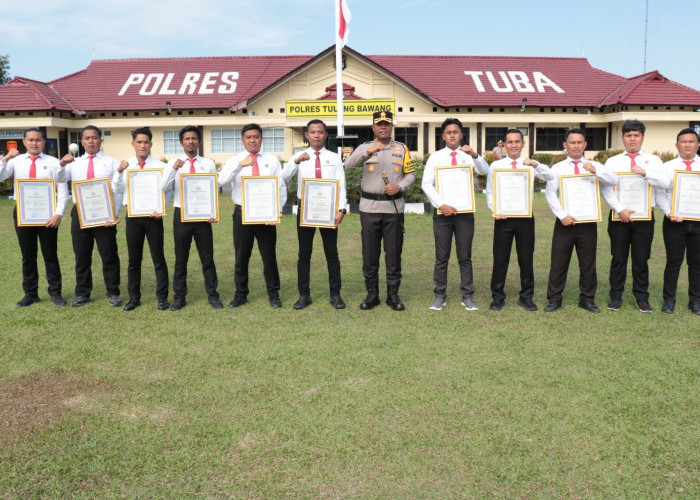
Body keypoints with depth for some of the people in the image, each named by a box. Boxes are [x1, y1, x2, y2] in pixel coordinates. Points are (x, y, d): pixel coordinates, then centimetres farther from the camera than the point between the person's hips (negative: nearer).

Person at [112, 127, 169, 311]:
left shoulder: (159, 166, -2)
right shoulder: (126, 165, 4)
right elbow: (118, 188, -4)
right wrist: (119, 171, -20)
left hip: (153, 216, -2)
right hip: (133, 217, 2)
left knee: (158, 258, 5)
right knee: (134, 259, 11)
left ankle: (162, 297, 15)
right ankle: (133, 297, 23)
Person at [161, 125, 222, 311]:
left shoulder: (208, 164, 5)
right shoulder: (173, 163, 3)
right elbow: (163, 188, -9)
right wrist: (174, 168, -21)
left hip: (203, 215, 0)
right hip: (181, 215, 0)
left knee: (207, 258, 6)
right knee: (180, 258, 8)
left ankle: (212, 295, 17)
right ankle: (179, 297, 19)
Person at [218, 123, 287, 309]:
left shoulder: (272, 160, 6)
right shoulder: (235, 161, 4)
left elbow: (281, 187, 2)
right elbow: (222, 181, -14)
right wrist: (241, 165, -26)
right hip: (242, 213, 1)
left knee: (269, 256, 6)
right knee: (241, 257, 9)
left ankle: (273, 295, 19)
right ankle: (240, 295, 22)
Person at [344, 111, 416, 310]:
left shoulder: (402, 149, 9)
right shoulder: (365, 147, 5)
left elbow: (411, 173, 10)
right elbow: (348, 165, -13)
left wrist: (399, 187, -9)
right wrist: (369, 151, -29)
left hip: (394, 207, 1)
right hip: (369, 208, 0)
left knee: (394, 253, 4)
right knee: (370, 253, 4)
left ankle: (393, 294, 15)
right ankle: (372, 294, 15)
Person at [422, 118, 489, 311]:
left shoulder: (468, 155, 5)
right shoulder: (436, 157, 3)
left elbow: (485, 171, -12)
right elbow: (426, 183, -6)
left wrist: (475, 155, -31)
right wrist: (441, 205, -17)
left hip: (465, 211, 1)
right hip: (442, 211, 0)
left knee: (465, 257, 7)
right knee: (441, 257, 6)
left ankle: (468, 297, 15)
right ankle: (439, 296, 15)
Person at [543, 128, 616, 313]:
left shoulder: (594, 166, 7)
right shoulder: (557, 168, 4)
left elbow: (613, 180, -8)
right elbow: (550, 193, -5)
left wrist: (595, 171, -25)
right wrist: (562, 215, -16)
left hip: (587, 222, 1)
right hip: (565, 222, -1)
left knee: (588, 263, 8)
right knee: (558, 263, 4)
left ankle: (587, 299, 22)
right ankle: (554, 299, 15)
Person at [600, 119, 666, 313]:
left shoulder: (653, 160, 8)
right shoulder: (613, 161, 6)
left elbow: (664, 182, -7)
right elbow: (605, 188, -5)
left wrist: (645, 172, -22)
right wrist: (620, 209, -15)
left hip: (644, 217, 0)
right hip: (619, 216, 0)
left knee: (641, 259, 6)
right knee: (618, 258, 6)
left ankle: (642, 298, 19)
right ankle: (615, 297, 16)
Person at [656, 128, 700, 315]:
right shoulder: (667, 167, 4)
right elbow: (660, 194, -1)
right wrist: (669, 213, -15)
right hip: (674, 221, -1)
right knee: (673, 262, 5)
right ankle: (669, 300, 17)